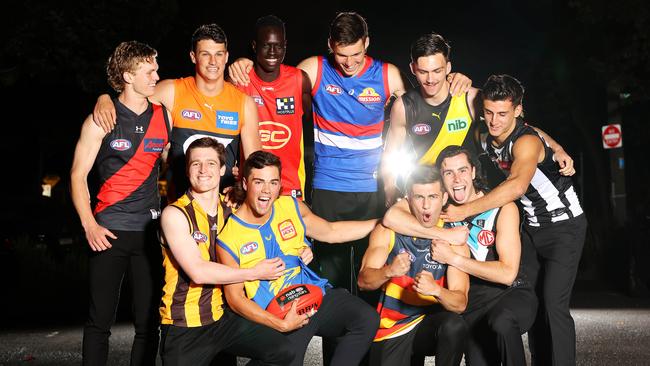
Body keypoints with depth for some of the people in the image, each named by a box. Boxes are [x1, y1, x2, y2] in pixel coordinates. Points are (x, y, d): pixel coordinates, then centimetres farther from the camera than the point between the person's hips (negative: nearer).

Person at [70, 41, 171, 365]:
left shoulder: (164, 116, 8)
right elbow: (78, 174, 0)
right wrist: (89, 224, -11)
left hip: (150, 230, 3)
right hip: (108, 231, -3)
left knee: (149, 321, 5)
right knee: (100, 319, 1)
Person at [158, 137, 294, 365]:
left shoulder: (231, 210, 4)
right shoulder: (175, 214, -12)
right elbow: (198, 272, -19)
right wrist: (255, 273, -13)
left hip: (222, 317, 5)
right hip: (184, 327, -4)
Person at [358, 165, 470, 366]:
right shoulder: (388, 231, -5)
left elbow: (460, 303, -14)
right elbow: (363, 280, -10)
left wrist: (435, 290, -36)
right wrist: (389, 271, -31)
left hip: (431, 323, 0)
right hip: (390, 329, 1)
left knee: (454, 326, -30)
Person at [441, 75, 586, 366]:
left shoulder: (526, 142, -27)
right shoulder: (485, 138, -4)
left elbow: (516, 186, -45)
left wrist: (464, 211, -47)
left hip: (564, 225, -7)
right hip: (532, 225, 7)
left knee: (553, 304, -16)